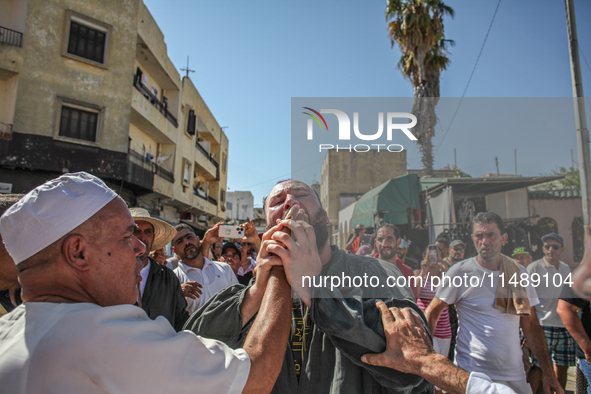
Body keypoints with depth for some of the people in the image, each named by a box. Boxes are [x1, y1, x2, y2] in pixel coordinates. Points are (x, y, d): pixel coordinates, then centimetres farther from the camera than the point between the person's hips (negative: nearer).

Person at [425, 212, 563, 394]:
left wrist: (548, 372, 7)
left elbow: (531, 324, 9)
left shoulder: (519, 273, 4)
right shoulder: (460, 272, -10)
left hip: (515, 375, 4)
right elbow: (432, 313, -6)